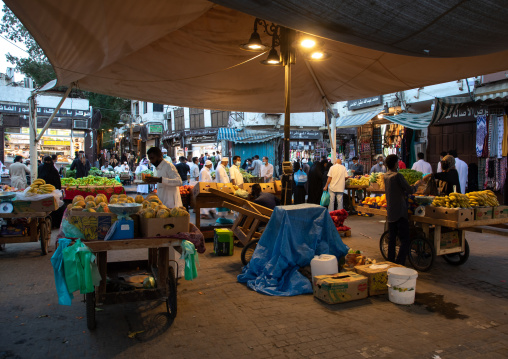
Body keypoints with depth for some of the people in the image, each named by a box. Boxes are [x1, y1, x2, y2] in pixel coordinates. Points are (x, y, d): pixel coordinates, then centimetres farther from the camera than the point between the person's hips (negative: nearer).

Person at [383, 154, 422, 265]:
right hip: (400, 213, -8)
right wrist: (417, 184, 7)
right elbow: (410, 190, -11)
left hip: (390, 213, 8)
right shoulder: (397, 176, -15)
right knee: (405, 241, -5)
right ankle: (399, 264, -10)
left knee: (392, 239, 14)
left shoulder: (385, 176, 9)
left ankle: (390, 262, 19)